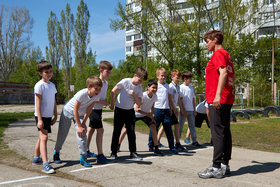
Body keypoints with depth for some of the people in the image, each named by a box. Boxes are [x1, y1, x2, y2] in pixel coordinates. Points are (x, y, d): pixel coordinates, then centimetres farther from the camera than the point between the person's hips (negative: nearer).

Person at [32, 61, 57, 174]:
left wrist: (55, 116, 16)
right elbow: (38, 103, -15)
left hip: (49, 116, 8)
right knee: (44, 137, -15)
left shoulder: (52, 85, 11)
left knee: (42, 137, 18)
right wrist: (39, 119, -19)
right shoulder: (39, 85, -12)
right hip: (41, 116, -8)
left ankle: (36, 158, 33)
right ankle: (45, 165, -19)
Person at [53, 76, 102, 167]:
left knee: (82, 134, -10)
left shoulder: (96, 96, -20)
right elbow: (75, 110, -29)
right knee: (62, 134, 6)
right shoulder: (81, 94, -36)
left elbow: (89, 110, -10)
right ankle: (56, 153, 29)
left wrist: (83, 123, -11)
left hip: (80, 114, 4)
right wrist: (79, 126, -26)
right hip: (68, 111, -4)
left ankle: (83, 157, -3)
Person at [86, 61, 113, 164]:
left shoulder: (106, 83, 9)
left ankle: (86, 151, 30)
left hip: (99, 109, 9)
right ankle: (100, 155, -9)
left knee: (91, 129, 17)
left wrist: (106, 101, 1)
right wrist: (103, 102, -17)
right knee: (100, 130, -11)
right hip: (94, 109, -9)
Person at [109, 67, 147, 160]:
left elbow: (139, 104, -2)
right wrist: (112, 104, -3)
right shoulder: (125, 81, -14)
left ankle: (133, 152, 13)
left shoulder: (139, 87, -1)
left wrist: (134, 95, -18)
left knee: (131, 131, 3)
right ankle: (113, 152, 13)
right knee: (117, 131, 2)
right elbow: (113, 91, -7)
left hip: (130, 111, 4)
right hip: (119, 110, -4)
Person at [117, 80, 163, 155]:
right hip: (135, 114, -4)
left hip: (146, 115, 4)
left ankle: (156, 148, -3)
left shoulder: (155, 96, -14)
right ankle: (118, 145, 20)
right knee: (126, 129, -2)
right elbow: (136, 109, -29)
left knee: (153, 127, -11)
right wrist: (148, 114, -26)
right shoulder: (143, 96, -32)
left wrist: (153, 117, -7)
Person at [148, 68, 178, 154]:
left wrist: (170, 108, 16)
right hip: (157, 109, -4)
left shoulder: (167, 85, 14)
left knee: (168, 128, 3)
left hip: (166, 109, 4)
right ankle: (151, 145, 15)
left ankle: (172, 147, 7)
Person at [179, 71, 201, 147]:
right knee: (180, 126, 1)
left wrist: (194, 109, 10)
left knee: (192, 125, 7)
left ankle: (194, 141, 13)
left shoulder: (191, 87, 11)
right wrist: (183, 110, -14)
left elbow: (193, 99, 15)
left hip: (191, 110, 6)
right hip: (184, 110, -5)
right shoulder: (181, 87, -6)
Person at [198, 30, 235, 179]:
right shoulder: (226, 55, 21)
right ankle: (225, 165, 19)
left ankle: (216, 168, -5)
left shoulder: (218, 54, -9)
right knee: (225, 132, 11)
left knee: (217, 133, -9)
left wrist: (218, 95, -30)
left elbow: (223, 72, -23)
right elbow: (232, 75, 25)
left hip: (218, 100, -10)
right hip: (227, 99, 10)